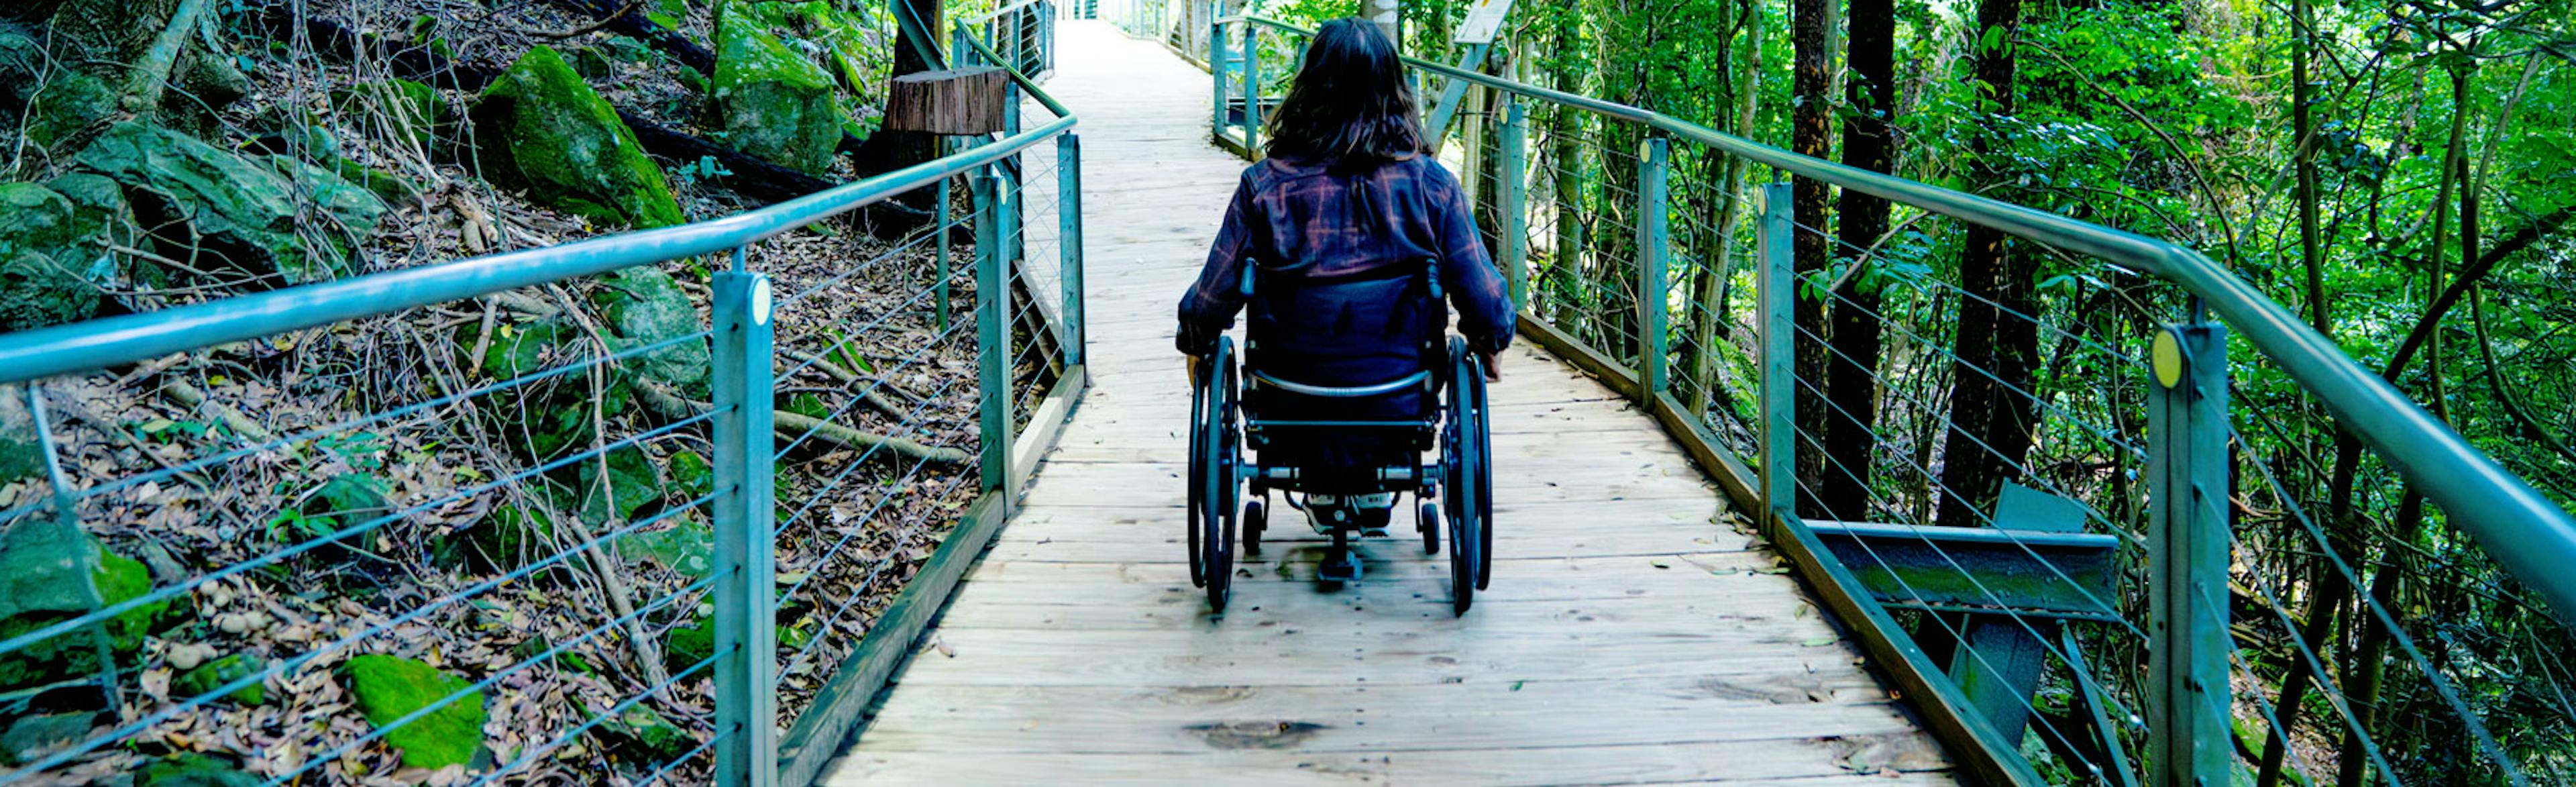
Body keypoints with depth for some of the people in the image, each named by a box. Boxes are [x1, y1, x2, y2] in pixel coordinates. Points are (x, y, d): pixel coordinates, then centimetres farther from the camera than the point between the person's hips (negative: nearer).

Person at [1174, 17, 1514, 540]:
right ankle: (1377, 494, 39)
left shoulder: (1264, 186, -13)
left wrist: (1196, 347, 17)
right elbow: (1486, 305, -7)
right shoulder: (1431, 184, -12)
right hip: (1398, 410, 0)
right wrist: (1488, 346, 17)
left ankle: (1321, 494, 38)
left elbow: (1210, 302, -7)